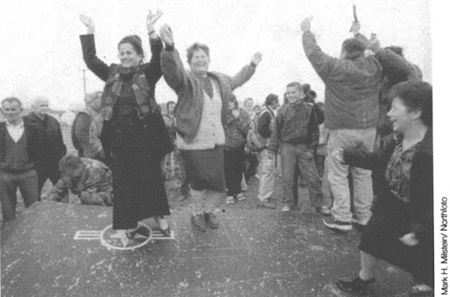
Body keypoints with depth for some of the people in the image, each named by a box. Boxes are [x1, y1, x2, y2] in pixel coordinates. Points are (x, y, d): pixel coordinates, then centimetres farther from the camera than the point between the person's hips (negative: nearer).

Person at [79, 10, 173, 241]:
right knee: (122, 182, 8)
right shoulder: (113, 73, 6)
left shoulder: (148, 73, -4)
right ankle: (126, 225, 21)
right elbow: (90, 60, 2)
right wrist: (90, 31, -7)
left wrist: (151, 31, -32)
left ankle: (159, 216, 30)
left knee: (151, 178, 10)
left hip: (146, 136, -2)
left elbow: (159, 59, -20)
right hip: (119, 138, 3)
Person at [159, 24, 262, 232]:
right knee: (199, 183, 2)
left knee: (218, 184, 9)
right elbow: (172, 70, -30)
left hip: (216, 142, 6)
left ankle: (208, 211, 37)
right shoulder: (185, 80, -8)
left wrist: (252, 66, 37)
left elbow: (236, 80, 32)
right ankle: (197, 214, 30)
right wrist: (169, 47, -47)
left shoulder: (219, 80, 12)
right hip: (193, 144, -5)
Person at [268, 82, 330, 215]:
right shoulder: (283, 110, 0)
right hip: (287, 146, 0)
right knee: (287, 178, 4)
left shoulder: (308, 110, 0)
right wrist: (272, 149, 1)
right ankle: (288, 203, 18)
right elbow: (276, 131, 3)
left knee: (313, 177, 0)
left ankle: (318, 204, 13)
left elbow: (314, 131, 3)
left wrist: (311, 149, -4)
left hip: (304, 147, 0)